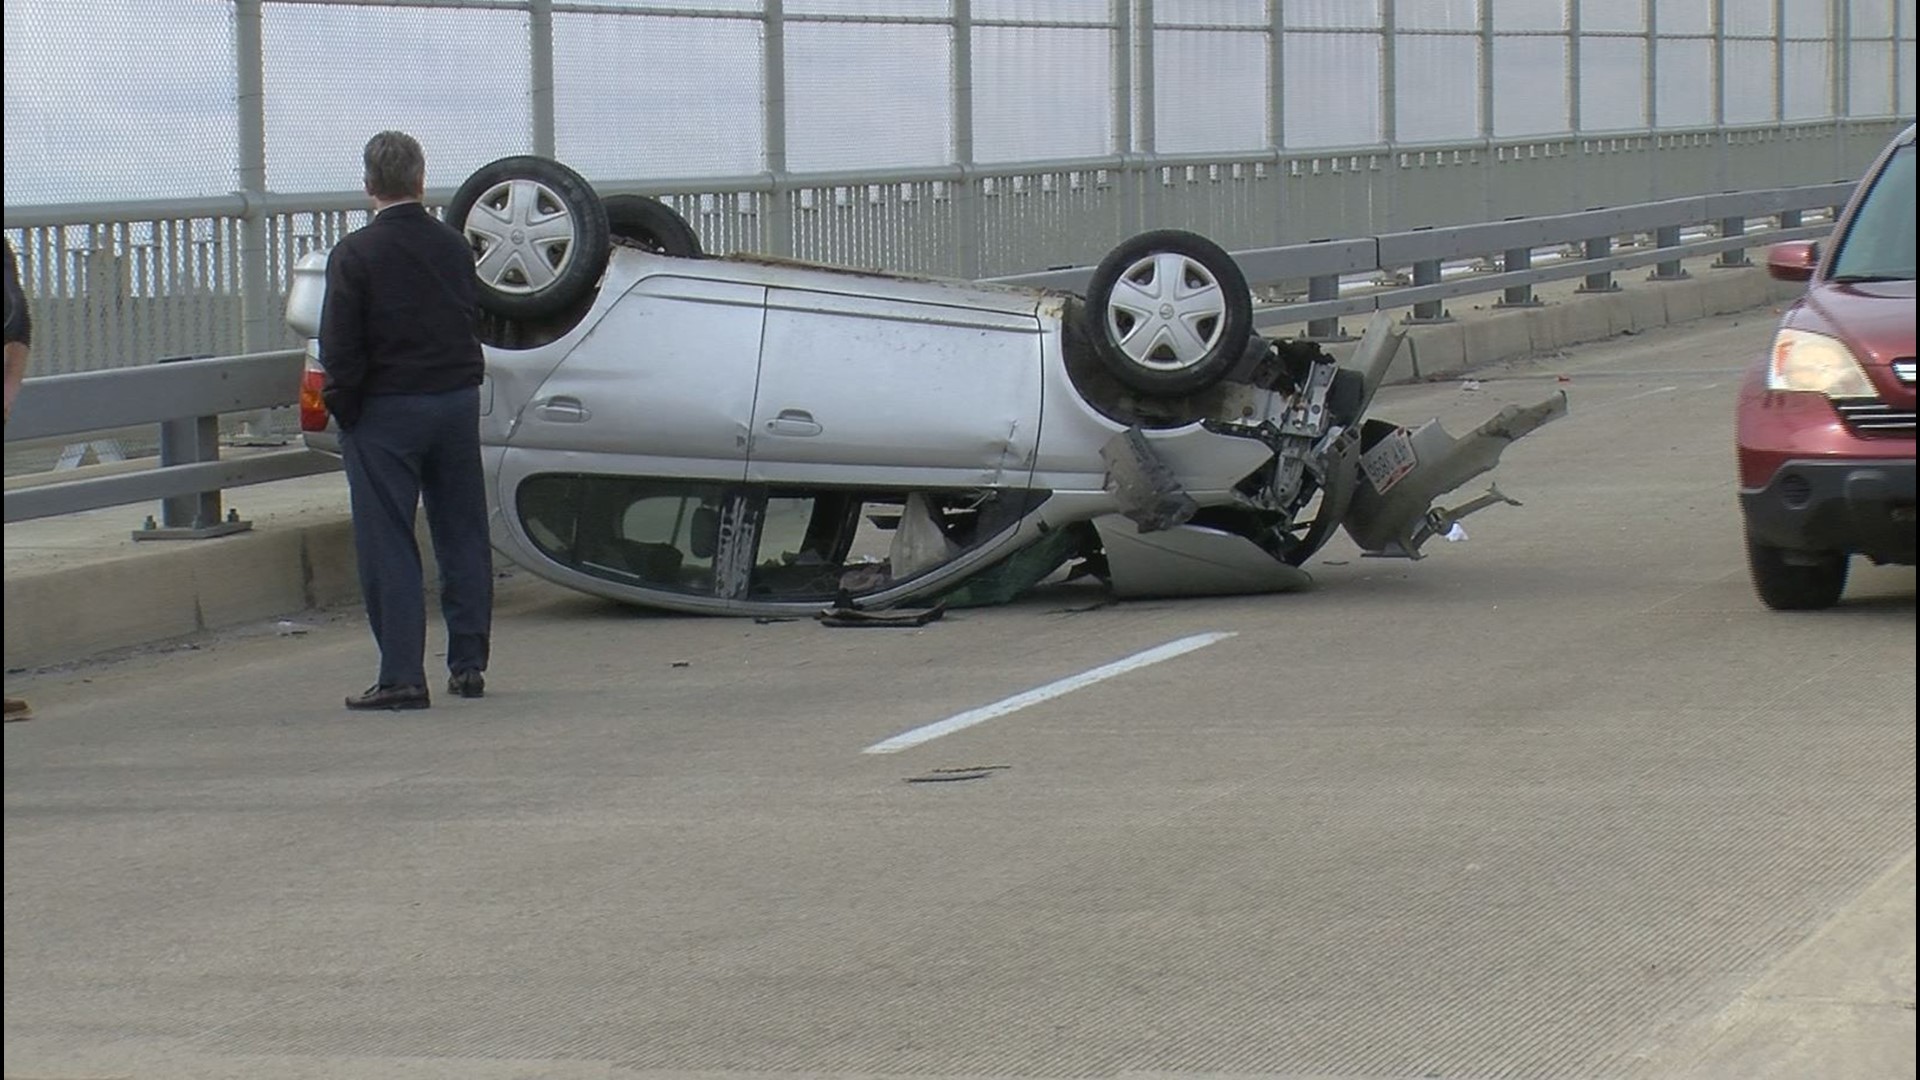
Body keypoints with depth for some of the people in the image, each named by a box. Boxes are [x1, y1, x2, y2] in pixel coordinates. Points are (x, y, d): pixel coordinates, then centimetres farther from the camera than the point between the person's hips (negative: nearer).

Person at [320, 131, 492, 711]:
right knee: (462, 536, 13)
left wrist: (343, 405, -1)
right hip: (457, 403, 5)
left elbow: (339, 347, -14)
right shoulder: (454, 246, 5)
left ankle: (402, 675, -5)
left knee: (387, 547, -1)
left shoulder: (355, 254, -12)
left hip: (386, 412, -5)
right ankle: (468, 663, 18)